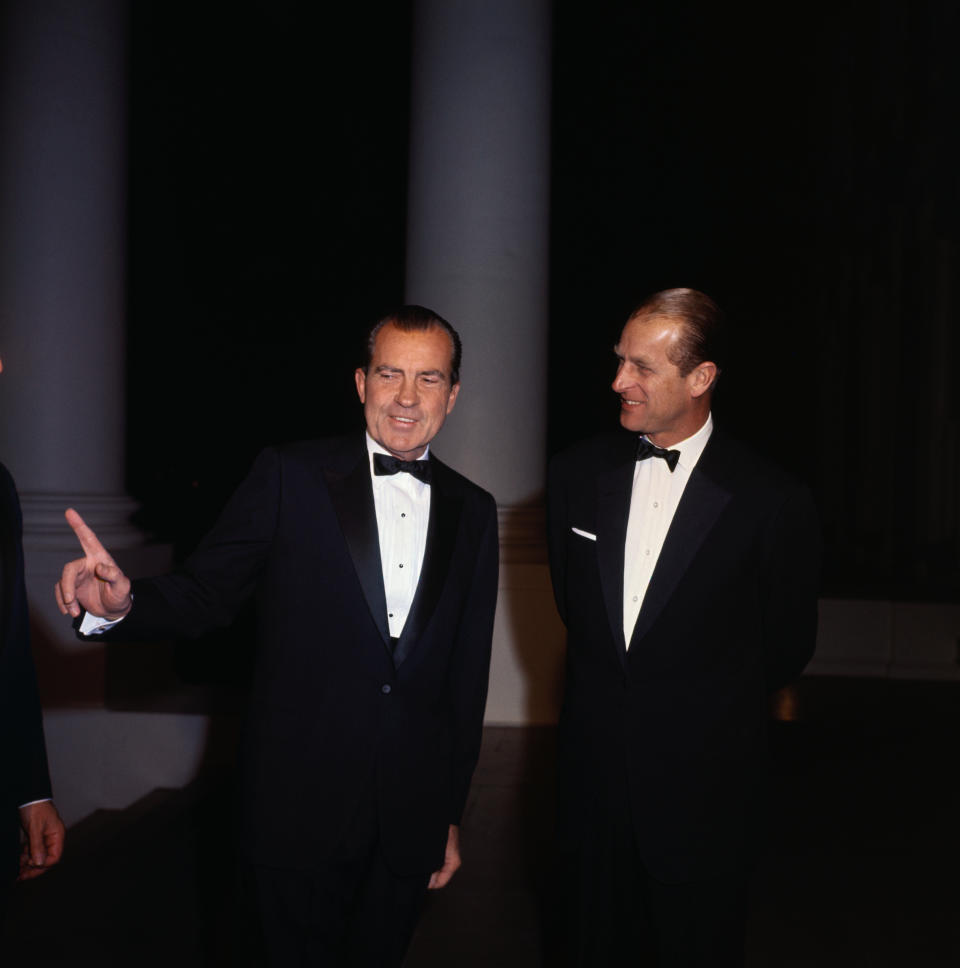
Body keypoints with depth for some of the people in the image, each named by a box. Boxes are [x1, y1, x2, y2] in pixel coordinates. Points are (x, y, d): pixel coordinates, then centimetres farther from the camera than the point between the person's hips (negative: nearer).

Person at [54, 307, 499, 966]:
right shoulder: (291, 478, -4)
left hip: (411, 819, 3)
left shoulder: (474, 512, 7)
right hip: (301, 807, -3)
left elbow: (469, 672, 10)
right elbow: (206, 594, -8)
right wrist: (124, 603, -30)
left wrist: (452, 813, 12)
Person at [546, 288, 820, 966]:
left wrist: (707, 710, 8)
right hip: (596, 780, 4)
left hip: (702, 792, -3)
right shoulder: (578, 475, -1)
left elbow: (788, 647, -1)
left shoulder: (774, 502, -14)